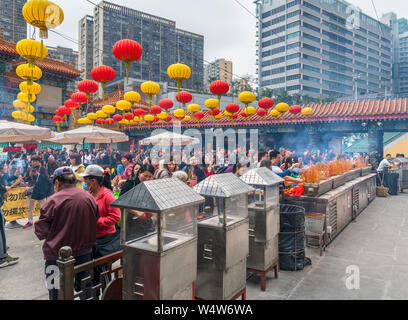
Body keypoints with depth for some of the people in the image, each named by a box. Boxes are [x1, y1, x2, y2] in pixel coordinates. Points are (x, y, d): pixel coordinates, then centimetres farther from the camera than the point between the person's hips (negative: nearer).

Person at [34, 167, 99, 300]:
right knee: (85, 287, 21)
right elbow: (95, 223, 4)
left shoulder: (53, 201, -19)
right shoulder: (89, 197, -5)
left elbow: (41, 230, -13)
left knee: (57, 293, 14)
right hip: (85, 252, 4)